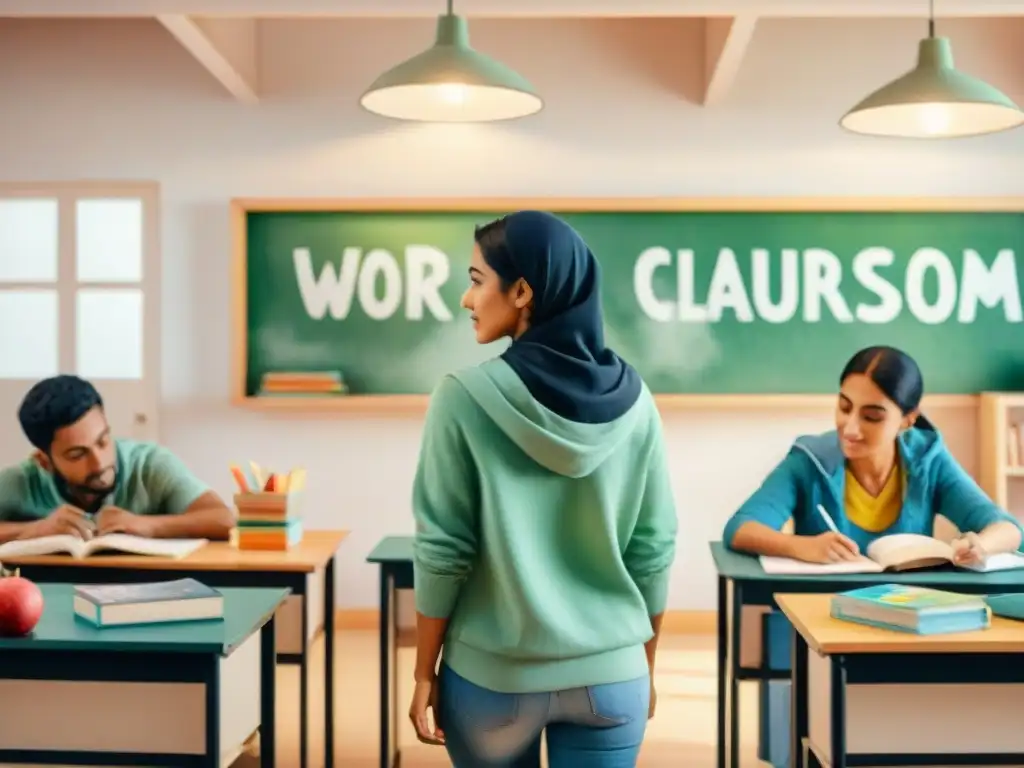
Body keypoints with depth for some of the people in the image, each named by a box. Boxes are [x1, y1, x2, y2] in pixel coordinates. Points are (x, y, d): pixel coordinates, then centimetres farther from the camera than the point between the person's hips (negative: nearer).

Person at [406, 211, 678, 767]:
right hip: (611, 676, 2)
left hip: (492, 676, -2)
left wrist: (425, 672, 1)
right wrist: (646, 670, 13)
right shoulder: (632, 400, -3)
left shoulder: (465, 396, -13)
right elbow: (653, 551, 1)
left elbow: (443, 551, -10)